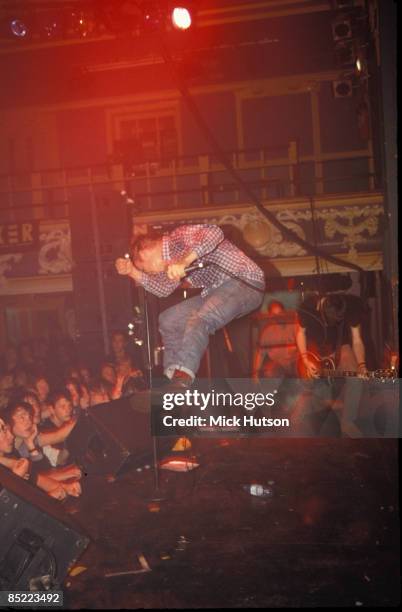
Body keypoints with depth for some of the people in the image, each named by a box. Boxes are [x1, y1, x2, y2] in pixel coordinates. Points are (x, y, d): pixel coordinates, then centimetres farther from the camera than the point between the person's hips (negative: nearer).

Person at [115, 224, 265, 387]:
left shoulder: (180, 236, -14)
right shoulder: (171, 258, 15)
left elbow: (214, 233, -32)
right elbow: (163, 289, 16)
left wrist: (185, 261, -41)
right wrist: (133, 272, 8)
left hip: (244, 284, -10)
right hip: (216, 290, 10)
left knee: (199, 321, -32)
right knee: (168, 320, 7)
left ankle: (180, 381, -34)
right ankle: (173, 377, 8)